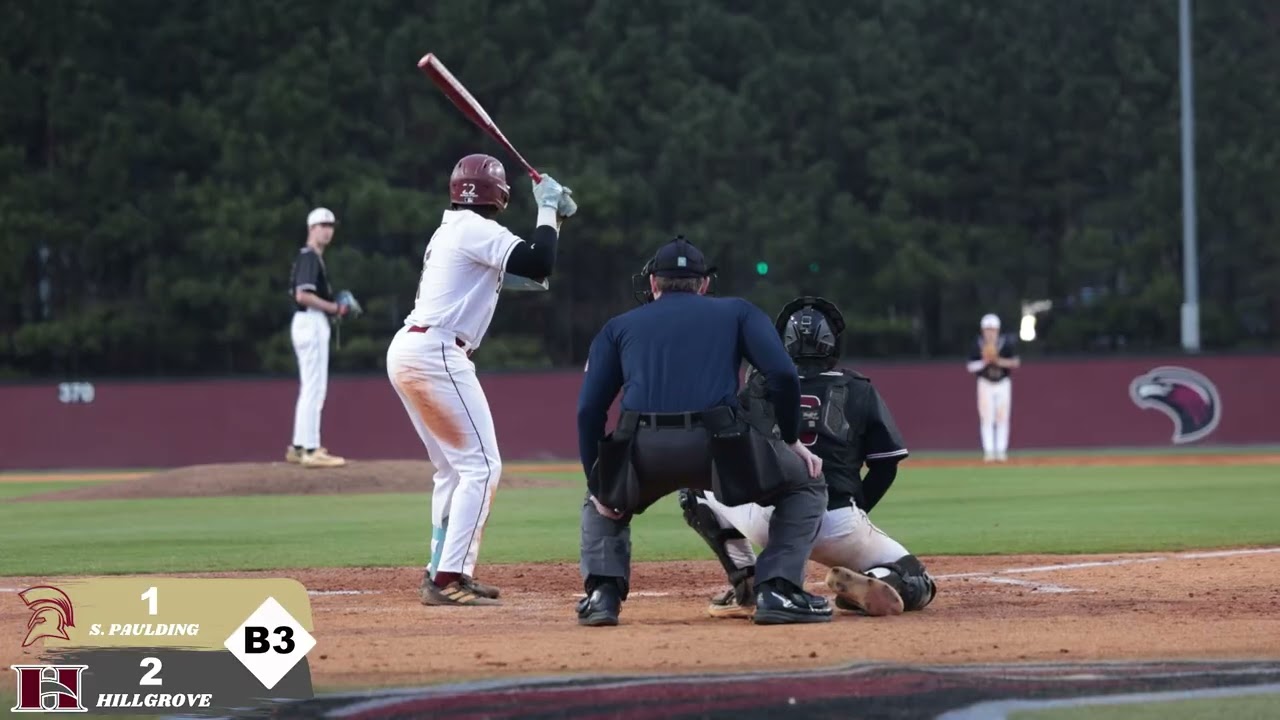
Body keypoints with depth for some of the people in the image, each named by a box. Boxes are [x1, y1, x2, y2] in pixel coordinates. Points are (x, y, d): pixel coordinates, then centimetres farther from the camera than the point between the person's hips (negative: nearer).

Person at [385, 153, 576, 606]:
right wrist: (547, 209, -6)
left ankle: (443, 573, 19)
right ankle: (447, 580, -15)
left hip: (407, 352, 10)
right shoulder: (477, 229, -8)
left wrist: (555, 217, 17)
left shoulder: (453, 230, 21)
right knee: (481, 466, -8)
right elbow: (539, 264, -18)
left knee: (454, 468, 19)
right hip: (436, 354, -10)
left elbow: (527, 269, 27)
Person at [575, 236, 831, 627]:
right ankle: (778, 591, 3)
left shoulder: (619, 327, 26)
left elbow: (589, 410, 15)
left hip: (642, 451, 2)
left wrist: (597, 486, 18)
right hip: (716, 446, -2)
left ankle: (602, 592, 11)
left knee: (601, 502, 35)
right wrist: (791, 440, 19)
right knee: (806, 484, 21)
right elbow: (782, 375, 7)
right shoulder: (737, 312, 24)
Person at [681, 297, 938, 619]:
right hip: (838, 527, 0)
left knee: (696, 492, 29)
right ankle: (874, 584, -16)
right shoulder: (859, 391, 12)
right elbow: (885, 465, 12)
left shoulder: (757, 386, 13)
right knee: (915, 585, 19)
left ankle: (746, 587, 12)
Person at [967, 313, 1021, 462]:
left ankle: (1001, 451, 4)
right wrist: (984, 362, -24)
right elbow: (970, 366, -6)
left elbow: (1016, 363, -11)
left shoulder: (1007, 343, -10)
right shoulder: (978, 345, -8)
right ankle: (988, 451, -3)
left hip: (1003, 384, 0)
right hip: (985, 384, 0)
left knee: (1002, 418, 0)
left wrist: (999, 361, -26)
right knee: (986, 418, -5)